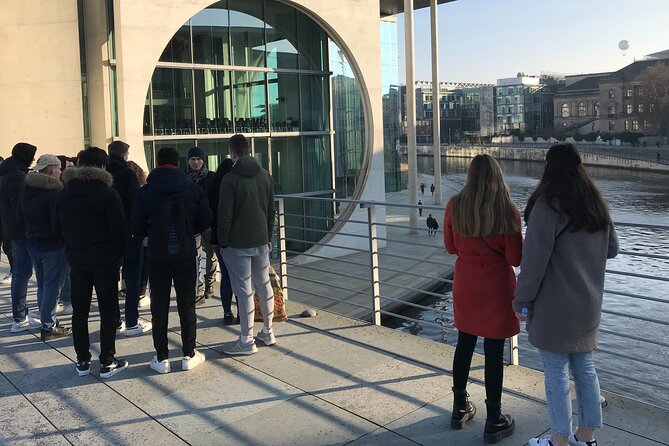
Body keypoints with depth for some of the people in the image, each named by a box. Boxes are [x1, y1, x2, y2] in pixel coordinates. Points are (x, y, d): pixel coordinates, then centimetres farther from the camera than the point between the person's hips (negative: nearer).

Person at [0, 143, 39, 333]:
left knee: (20, 271, 16)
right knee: (23, 272, -7)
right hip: (22, 231, -10)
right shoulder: (16, 175, -17)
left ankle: (22, 312, 26)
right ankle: (19, 319, -4)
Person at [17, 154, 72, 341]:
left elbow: (19, 216, 14)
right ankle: (49, 327, 2)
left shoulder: (26, 189, 8)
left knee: (42, 285, 18)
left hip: (33, 243, 8)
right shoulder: (54, 191, -19)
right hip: (53, 246, -8)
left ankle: (47, 320, 27)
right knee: (53, 286, -1)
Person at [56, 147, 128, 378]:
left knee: (79, 310, 12)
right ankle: (107, 362, 5)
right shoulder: (108, 193, -11)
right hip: (104, 258, -4)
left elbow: (59, 228, 8)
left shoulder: (65, 194, 4)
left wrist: (73, 246, 16)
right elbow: (119, 229, -13)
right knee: (108, 310, 3)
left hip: (76, 258, 5)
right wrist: (119, 255, 0)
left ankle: (82, 361, 18)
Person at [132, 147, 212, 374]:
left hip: (157, 257, -1)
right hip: (186, 255, 1)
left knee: (159, 307, 7)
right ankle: (189, 355, 15)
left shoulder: (145, 192, -4)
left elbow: (137, 228, -4)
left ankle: (162, 358, 11)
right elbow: (205, 221, -3)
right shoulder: (193, 189, -3)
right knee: (187, 305, 10)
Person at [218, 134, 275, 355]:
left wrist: (223, 242, -3)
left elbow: (225, 216, -15)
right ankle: (268, 332, 26)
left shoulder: (230, 179, -14)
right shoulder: (265, 175, 5)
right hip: (261, 241, 6)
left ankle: (247, 340, 5)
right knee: (264, 285, 15)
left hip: (238, 244, -6)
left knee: (244, 290, -1)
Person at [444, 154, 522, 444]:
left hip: (465, 284, 4)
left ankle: (460, 409, 30)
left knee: (464, 344, 18)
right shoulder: (507, 210, -15)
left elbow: (450, 247, 5)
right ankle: (493, 422, 14)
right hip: (496, 287, -4)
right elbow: (515, 259, -12)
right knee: (494, 352, 4)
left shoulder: (454, 206, -6)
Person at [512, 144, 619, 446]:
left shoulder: (548, 205, -17)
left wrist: (522, 301, -10)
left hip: (554, 307, -7)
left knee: (556, 375, 4)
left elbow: (534, 259, -20)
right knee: (585, 370, 16)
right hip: (588, 306, 7)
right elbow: (612, 249, 17)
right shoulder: (597, 205, 6)